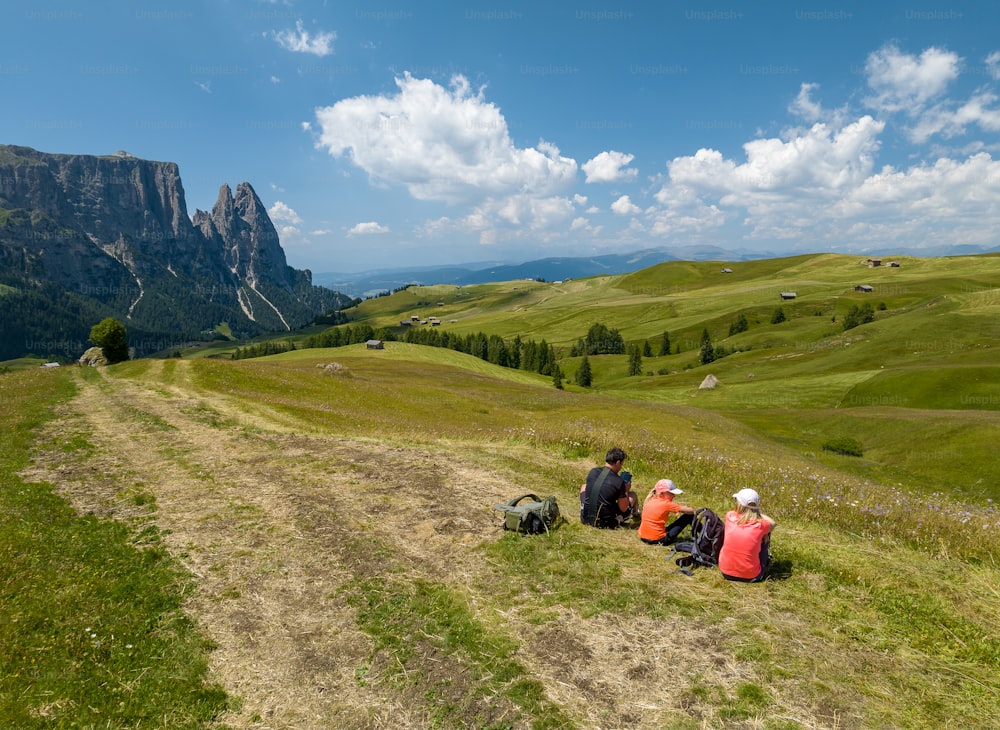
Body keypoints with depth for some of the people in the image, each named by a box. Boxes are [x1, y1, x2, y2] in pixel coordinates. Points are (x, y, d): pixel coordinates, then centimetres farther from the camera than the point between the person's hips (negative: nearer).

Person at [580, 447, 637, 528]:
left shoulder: (592, 472, -4)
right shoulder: (619, 482, -16)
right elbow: (623, 509, -9)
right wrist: (626, 491, 8)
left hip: (586, 519, 4)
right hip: (606, 523, -3)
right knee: (632, 495, 18)